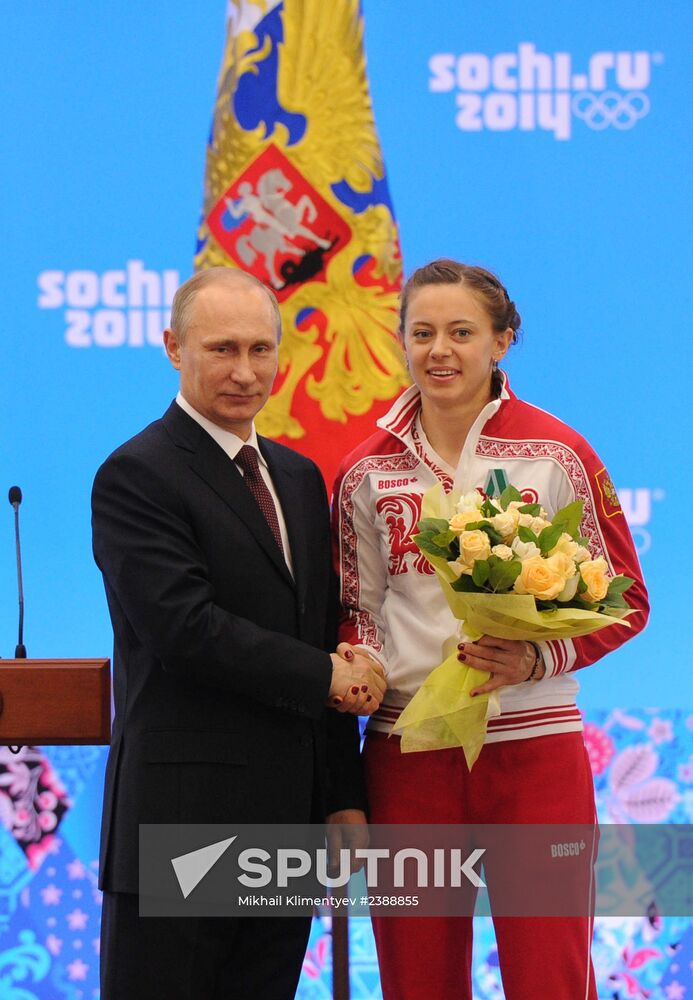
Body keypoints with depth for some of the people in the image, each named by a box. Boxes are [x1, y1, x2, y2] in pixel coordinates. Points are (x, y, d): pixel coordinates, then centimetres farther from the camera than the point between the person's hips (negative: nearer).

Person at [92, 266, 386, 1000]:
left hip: (288, 818, 7)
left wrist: (345, 797, 12)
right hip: (185, 821, -7)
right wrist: (326, 676, -9)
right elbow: (186, 628, -18)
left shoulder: (301, 478, 16)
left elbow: (328, 637, 16)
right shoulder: (137, 476, -7)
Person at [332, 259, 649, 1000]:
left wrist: (540, 657, -15)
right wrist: (361, 663, -7)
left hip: (534, 750, -2)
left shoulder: (556, 454, -2)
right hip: (408, 751, 3)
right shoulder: (368, 471, 6)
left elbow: (624, 599, 2)